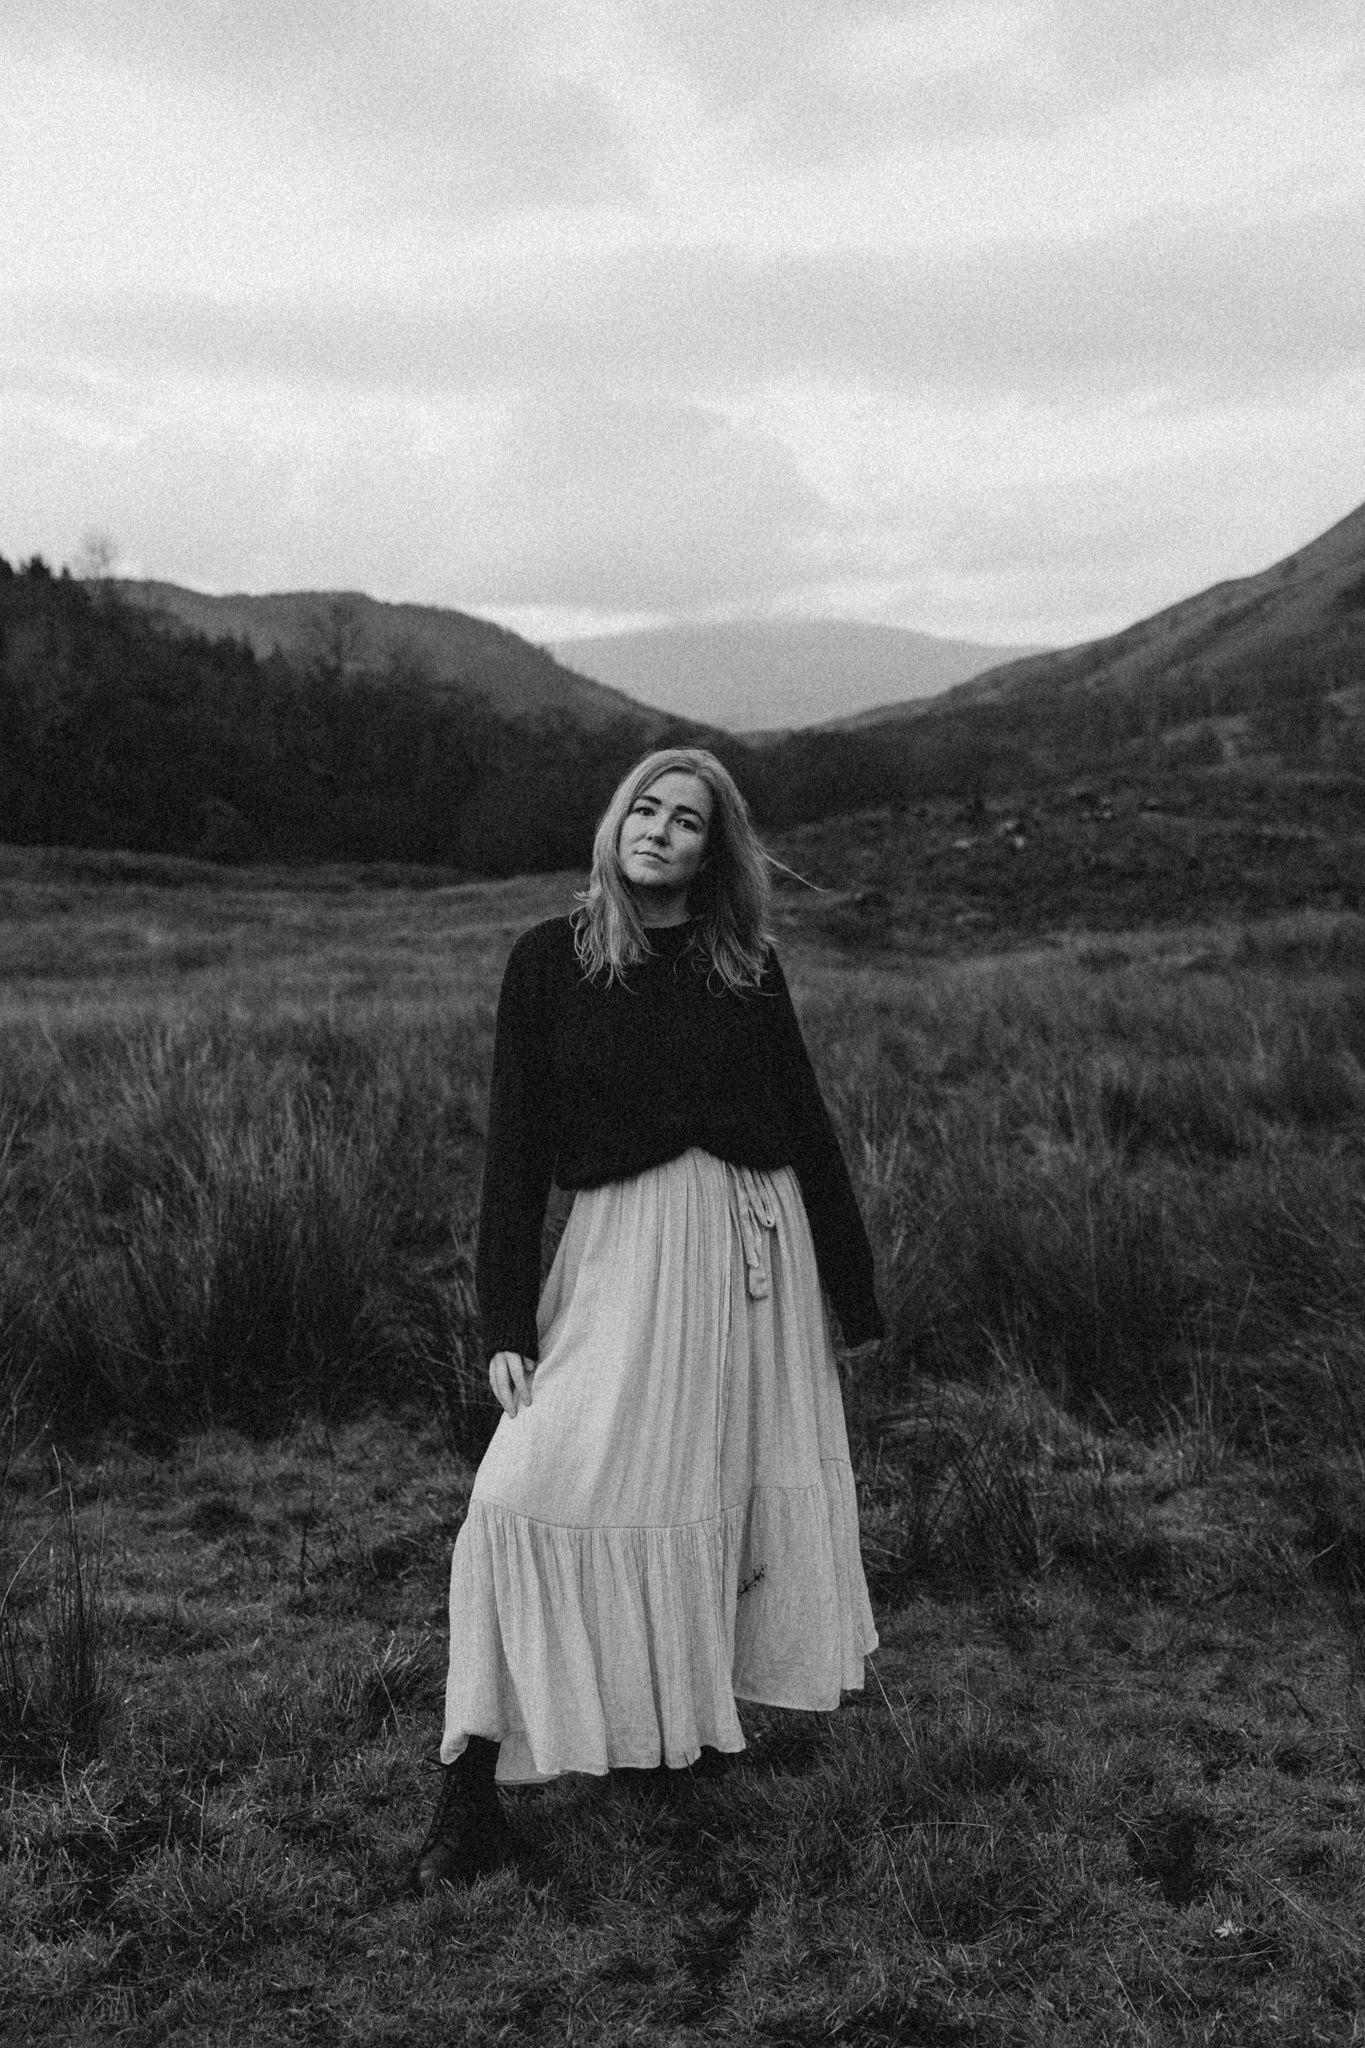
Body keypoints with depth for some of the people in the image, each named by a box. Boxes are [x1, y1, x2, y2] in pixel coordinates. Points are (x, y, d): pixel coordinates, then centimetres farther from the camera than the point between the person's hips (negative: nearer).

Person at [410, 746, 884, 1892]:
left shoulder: (743, 961, 7)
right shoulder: (550, 961, 2)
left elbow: (806, 1124, 12)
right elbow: (515, 1149, 1)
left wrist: (852, 1292, 14)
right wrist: (506, 1323, -5)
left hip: (756, 1243, 2)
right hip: (620, 1251, -2)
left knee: (738, 1489, 8)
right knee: (529, 1496, -13)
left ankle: (688, 1722, 31)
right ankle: (474, 1791, -4)